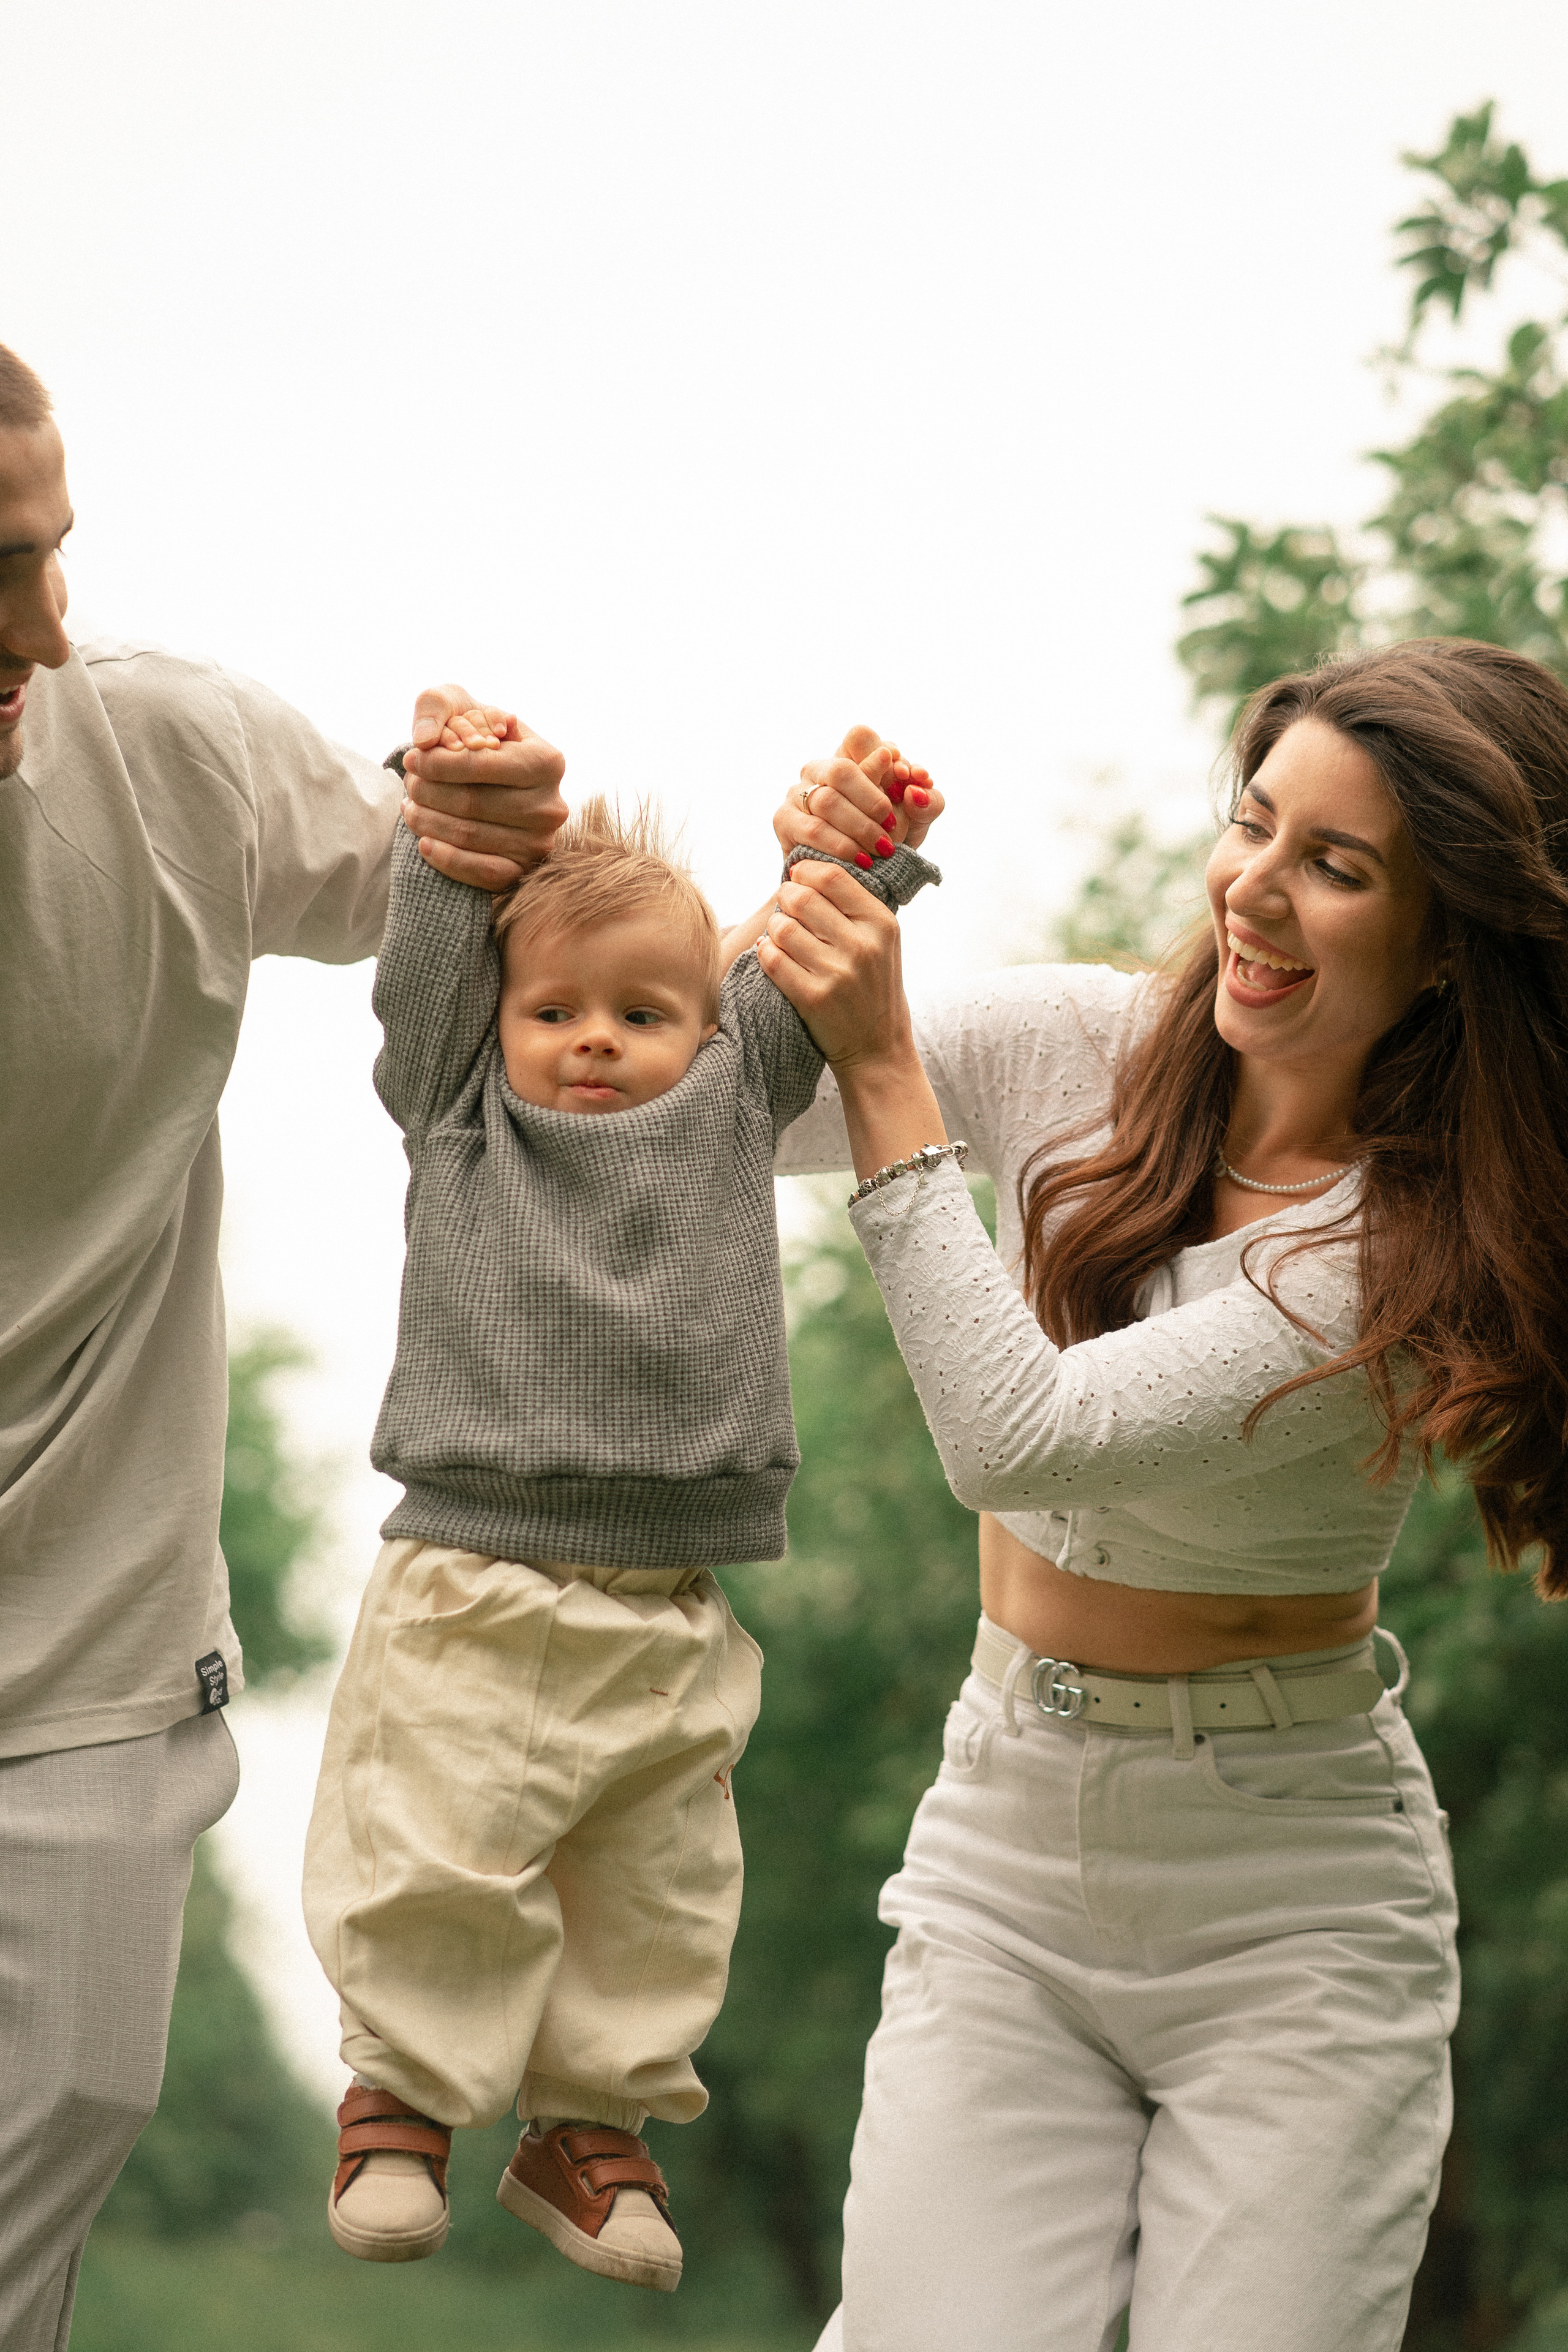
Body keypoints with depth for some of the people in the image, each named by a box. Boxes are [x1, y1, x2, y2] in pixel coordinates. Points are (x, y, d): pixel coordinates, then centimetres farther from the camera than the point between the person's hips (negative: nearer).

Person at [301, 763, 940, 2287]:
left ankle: (590, 2126, 21)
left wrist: (858, 857, 0)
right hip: (472, 1596, -3)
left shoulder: (734, 1103, 12)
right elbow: (427, 961, -1)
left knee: (653, 1899, 8)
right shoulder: (460, 1114, 7)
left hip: (672, 1620, 3)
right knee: (437, 1870, -4)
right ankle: (399, 2099, 14)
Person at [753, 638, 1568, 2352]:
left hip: (1292, 1905, -3)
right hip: (1004, 1846, 3)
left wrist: (885, 1072, -25)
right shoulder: (1086, 1050, -2)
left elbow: (1021, 1433, -25)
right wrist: (810, 903, -13)